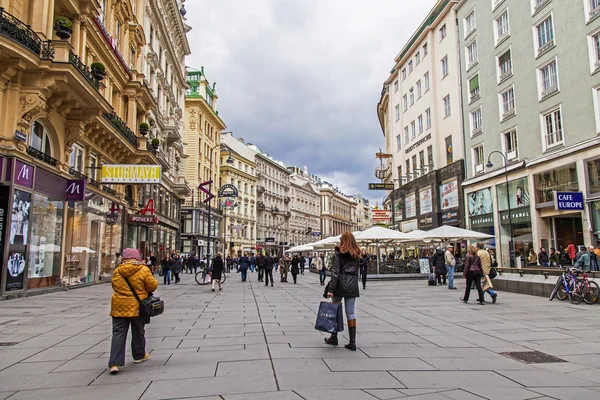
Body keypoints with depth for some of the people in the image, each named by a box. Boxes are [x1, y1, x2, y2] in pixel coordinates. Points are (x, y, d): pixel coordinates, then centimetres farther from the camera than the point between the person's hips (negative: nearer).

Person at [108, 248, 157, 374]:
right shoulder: (143, 270, -10)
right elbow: (153, 285, -8)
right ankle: (139, 355, 31)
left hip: (119, 307, 2)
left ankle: (114, 363, -3)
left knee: (118, 333, 5)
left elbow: (115, 286, 10)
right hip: (137, 306, -1)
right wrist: (145, 291, 13)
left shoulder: (117, 271, 0)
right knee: (138, 332, 16)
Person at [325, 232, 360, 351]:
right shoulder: (357, 256, 9)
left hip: (340, 286, -4)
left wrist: (331, 289, -13)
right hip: (352, 287, 4)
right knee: (351, 312, 5)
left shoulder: (338, 255, -7)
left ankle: (334, 337, 21)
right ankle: (352, 342, 4)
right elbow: (357, 272, 12)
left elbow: (335, 273, -13)